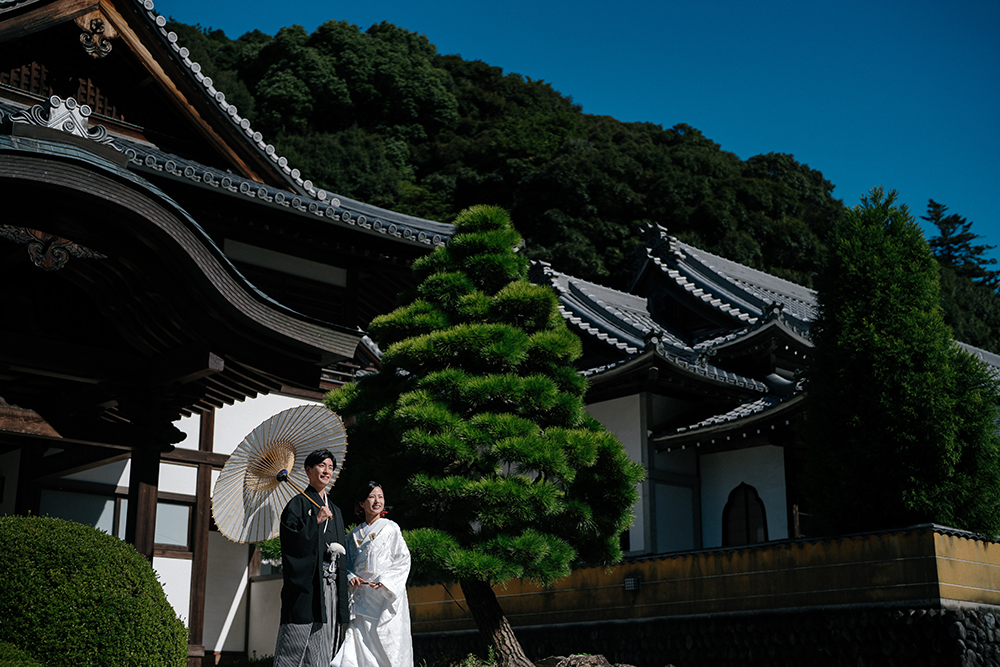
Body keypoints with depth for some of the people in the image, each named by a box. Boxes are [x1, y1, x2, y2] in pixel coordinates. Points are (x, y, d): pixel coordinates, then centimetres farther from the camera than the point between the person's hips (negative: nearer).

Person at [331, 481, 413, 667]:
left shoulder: (391, 528, 4)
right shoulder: (354, 535, 15)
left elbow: (403, 560, -1)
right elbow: (348, 563, 18)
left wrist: (385, 581, -14)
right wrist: (351, 577, -4)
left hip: (386, 597, -3)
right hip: (361, 596, 3)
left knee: (389, 643, -5)